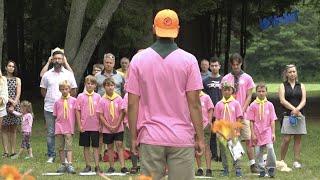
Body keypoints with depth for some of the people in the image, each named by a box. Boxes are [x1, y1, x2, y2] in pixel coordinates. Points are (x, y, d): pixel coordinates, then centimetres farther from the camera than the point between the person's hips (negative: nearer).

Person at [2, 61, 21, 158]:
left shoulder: (17, 80, 11)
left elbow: (18, 93, 2)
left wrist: (14, 103, -14)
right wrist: (10, 100, -15)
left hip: (15, 105, 1)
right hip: (4, 105, -1)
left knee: (13, 129, 2)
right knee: (5, 129, -3)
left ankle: (13, 151, 1)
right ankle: (6, 151, -3)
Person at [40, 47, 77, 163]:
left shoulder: (68, 74, 6)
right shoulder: (47, 75, 8)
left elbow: (73, 91, 10)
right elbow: (43, 90, 15)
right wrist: (49, 99, 7)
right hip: (49, 108, 1)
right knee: (50, 133, 3)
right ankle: (51, 155, 9)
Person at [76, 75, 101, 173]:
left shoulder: (97, 96, 3)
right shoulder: (81, 96, 0)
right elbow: (77, 111, 0)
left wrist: (100, 124, 2)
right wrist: (79, 125, -4)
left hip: (95, 126, 0)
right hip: (84, 126, 0)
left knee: (96, 146, 2)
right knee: (86, 146, 7)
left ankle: (97, 166, 5)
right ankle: (87, 166, 15)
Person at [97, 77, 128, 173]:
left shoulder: (118, 98, -4)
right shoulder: (102, 100, -4)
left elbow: (122, 113, -3)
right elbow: (101, 115, -4)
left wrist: (116, 126, -9)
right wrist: (109, 126, -10)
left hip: (118, 128, -1)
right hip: (107, 129, 1)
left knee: (119, 145, -4)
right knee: (110, 147, 8)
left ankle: (122, 166, -6)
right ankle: (111, 167, 15)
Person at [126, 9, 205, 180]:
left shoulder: (139, 59, 2)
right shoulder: (188, 60, -2)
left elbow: (132, 104, 1)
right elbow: (194, 104, -5)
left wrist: (133, 137, 9)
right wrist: (200, 137, 2)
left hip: (150, 139, 1)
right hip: (182, 139, -1)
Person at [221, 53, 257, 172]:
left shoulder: (247, 78, 6)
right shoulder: (225, 79, 7)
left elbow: (249, 96, 4)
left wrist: (242, 111, -8)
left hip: (243, 114, -1)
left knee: (248, 139, -5)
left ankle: (252, 164, -6)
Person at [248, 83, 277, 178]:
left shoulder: (269, 105, 4)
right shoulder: (253, 105, 2)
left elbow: (272, 120, 4)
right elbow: (251, 121, 2)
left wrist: (273, 133, -2)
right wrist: (253, 134, -3)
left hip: (267, 131, -1)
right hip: (257, 132, 1)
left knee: (270, 148, -19)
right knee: (258, 152, 2)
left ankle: (271, 168, -6)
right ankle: (261, 170, 16)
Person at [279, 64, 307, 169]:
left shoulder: (301, 86, 13)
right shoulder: (283, 86, 7)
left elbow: (303, 100, 2)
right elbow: (282, 100, -5)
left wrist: (297, 109, -17)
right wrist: (294, 109, -15)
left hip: (300, 115, 3)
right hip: (287, 115, -2)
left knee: (298, 138, 1)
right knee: (286, 139, -9)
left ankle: (297, 161, 5)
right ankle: (281, 161, 1)